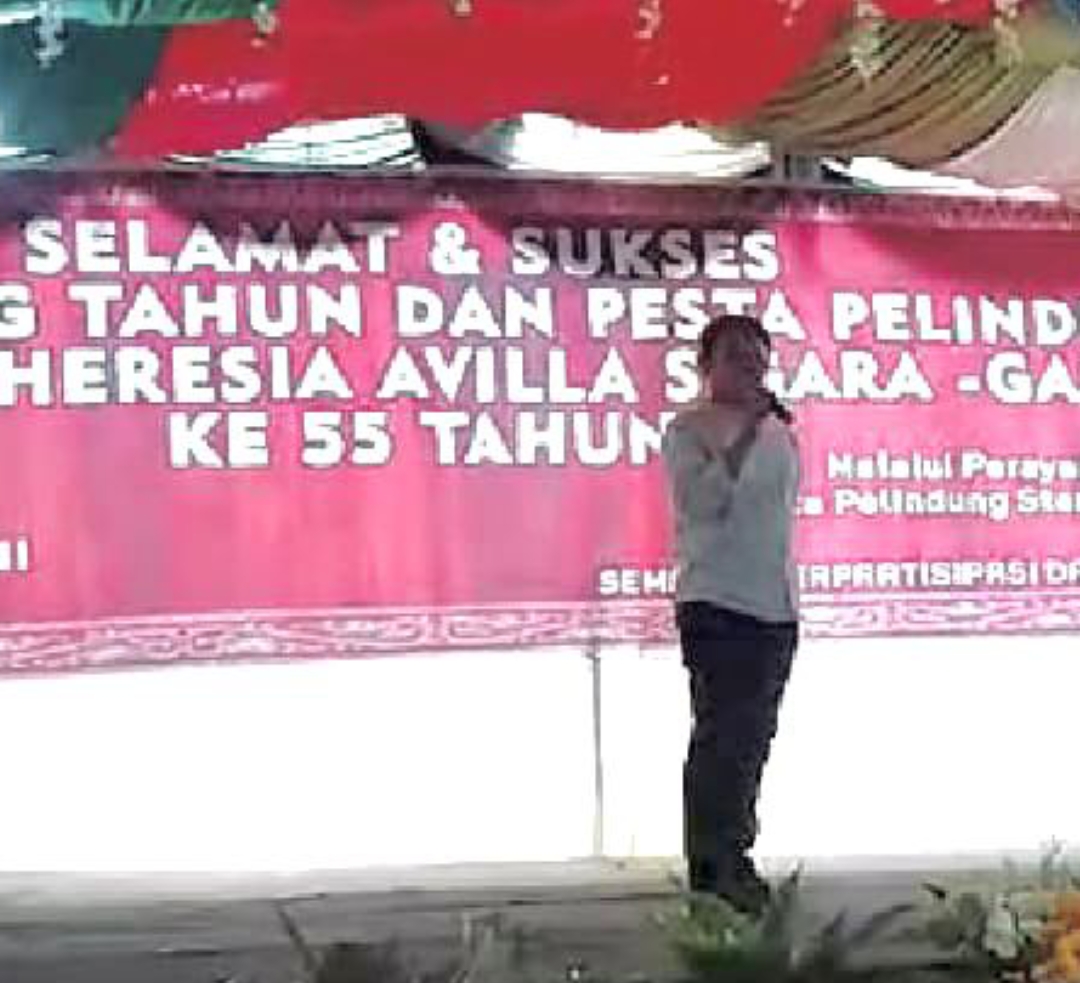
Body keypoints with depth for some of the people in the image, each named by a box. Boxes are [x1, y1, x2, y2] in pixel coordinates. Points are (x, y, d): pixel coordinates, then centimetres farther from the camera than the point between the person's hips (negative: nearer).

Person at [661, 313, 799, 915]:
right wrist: (743, 438, -21)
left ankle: (734, 858, 20)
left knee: (754, 740, 11)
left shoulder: (780, 432, 16)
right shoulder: (689, 430, -4)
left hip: (777, 608, 7)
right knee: (722, 739, -10)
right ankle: (713, 871, -8)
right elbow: (698, 502, -20)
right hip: (716, 606, -7)